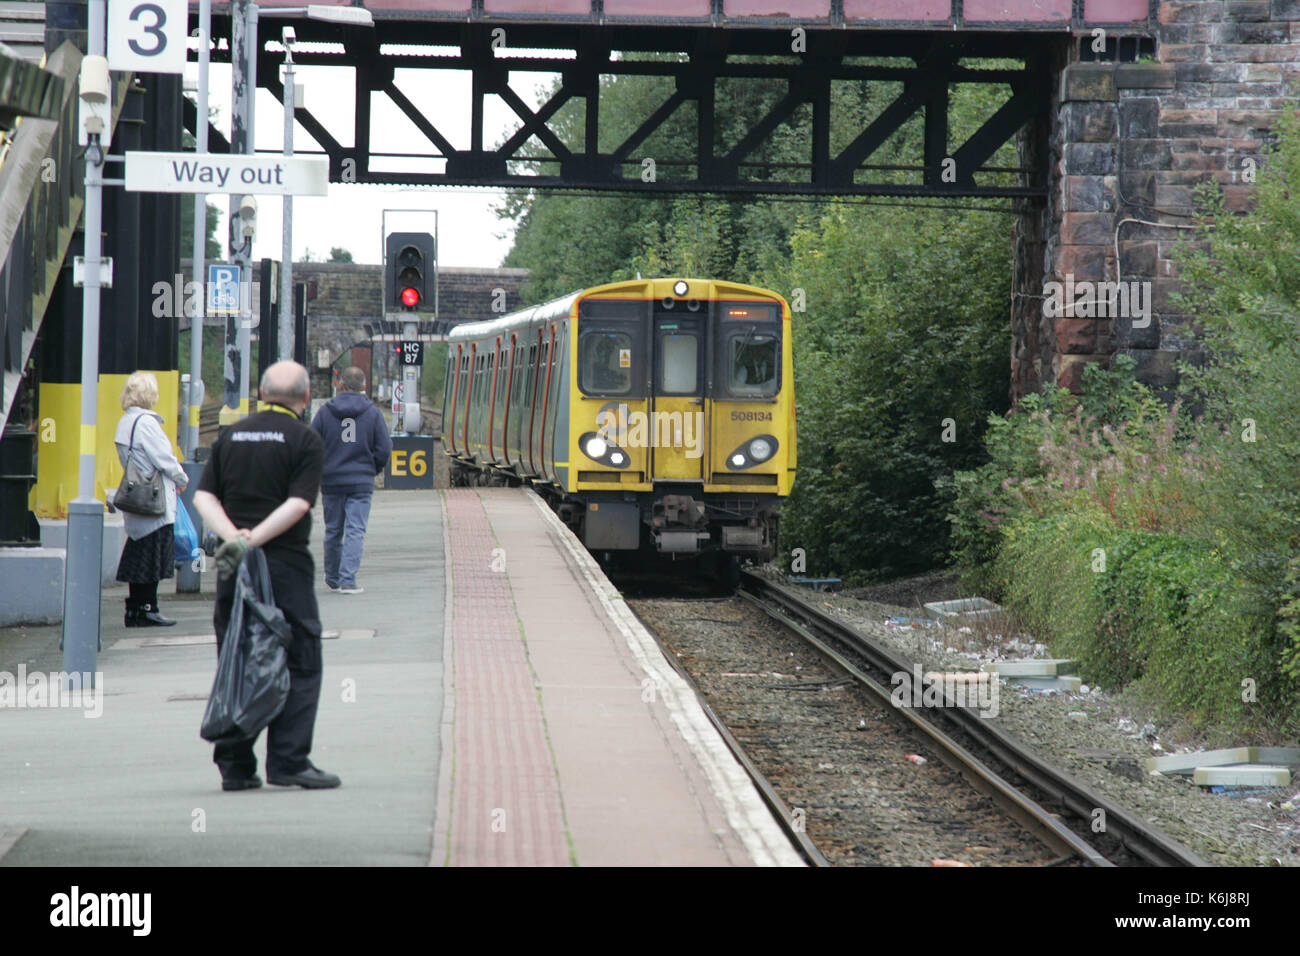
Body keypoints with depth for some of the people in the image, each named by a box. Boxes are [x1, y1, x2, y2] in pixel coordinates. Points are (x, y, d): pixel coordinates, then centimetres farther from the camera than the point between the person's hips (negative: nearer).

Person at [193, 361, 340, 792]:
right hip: (285, 563, -5)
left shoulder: (232, 436, 13)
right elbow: (298, 504, -14)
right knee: (299, 665, 1)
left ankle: (234, 766, 7)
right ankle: (288, 761, -6)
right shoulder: (305, 440, -2)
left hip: (233, 566, 5)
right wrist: (254, 540, -15)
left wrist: (235, 537, -9)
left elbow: (204, 496, 3)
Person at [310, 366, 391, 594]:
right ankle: (347, 580, -13)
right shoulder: (373, 413, -2)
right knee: (355, 531, -2)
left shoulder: (325, 412, -2)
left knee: (333, 531, 13)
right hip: (361, 481, -1)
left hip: (331, 481, 1)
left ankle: (332, 578, 26)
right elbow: (384, 449, -3)